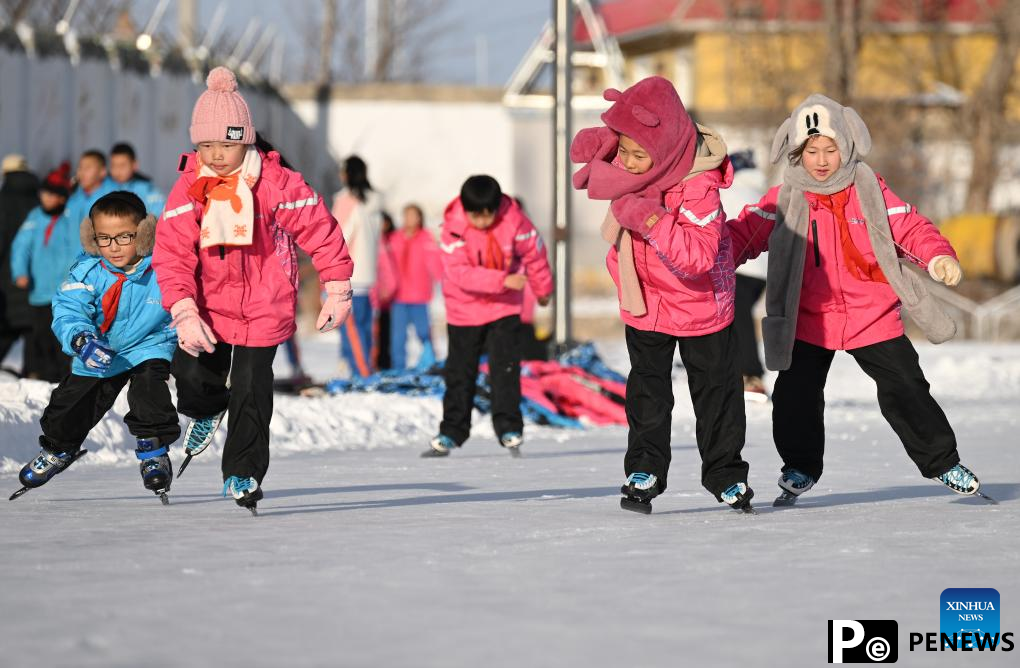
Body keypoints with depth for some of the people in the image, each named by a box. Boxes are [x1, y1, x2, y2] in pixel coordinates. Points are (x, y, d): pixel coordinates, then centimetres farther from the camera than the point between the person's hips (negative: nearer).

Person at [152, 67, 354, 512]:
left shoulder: (276, 184, -15)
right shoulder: (188, 190, -10)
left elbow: (320, 232, -7)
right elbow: (172, 255, -14)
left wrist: (337, 291, -4)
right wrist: (184, 313, -26)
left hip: (264, 306, -2)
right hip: (209, 304, 2)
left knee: (251, 390, -3)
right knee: (192, 373, -9)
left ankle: (244, 473, 16)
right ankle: (207, 410, 29)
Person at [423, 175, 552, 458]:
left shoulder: (513, 221, -16)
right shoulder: (454, 227, -21)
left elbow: (534, 252, 1)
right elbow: (460, 273, -28)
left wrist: (542, 288, 14)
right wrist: (502, 280, -36)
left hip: (504, 307, 0)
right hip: (465, 308, 0)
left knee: (505, 368, -9)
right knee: (459, 373, 8)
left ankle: (510, 430, -4)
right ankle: (451, 433, 18)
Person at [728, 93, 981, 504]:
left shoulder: (870, 190, -4)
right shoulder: (786, 200, -4)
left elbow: (910, 227, -4)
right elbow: (746, 231, -9)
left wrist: (939, 256, -22)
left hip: (873, 317, 0)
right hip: (809, 321, 0)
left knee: (906, 391, 2)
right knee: (795, 395, -4)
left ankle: (942, 462, 21)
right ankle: (800, 467, 18)